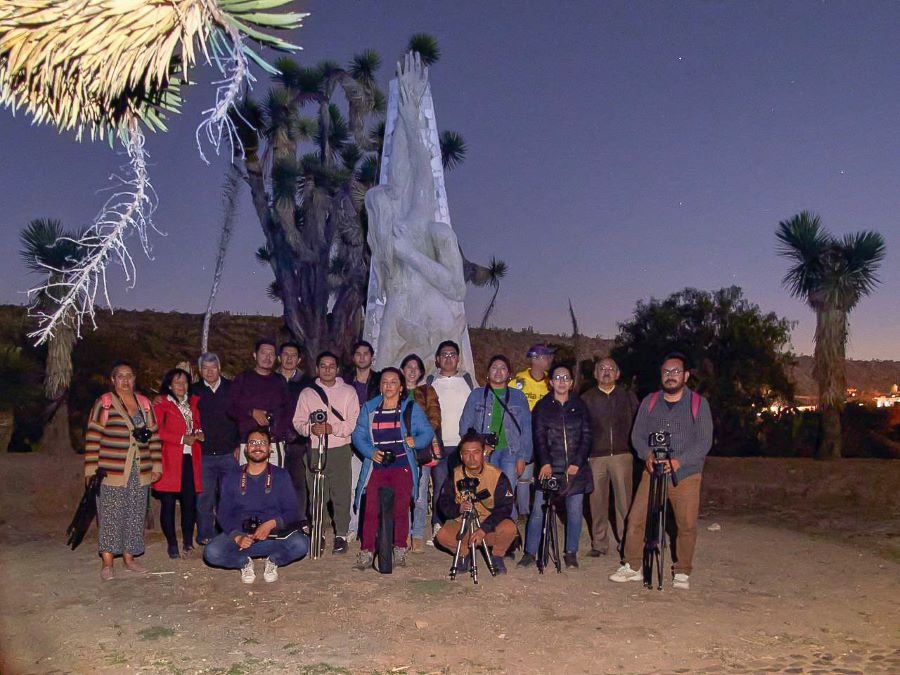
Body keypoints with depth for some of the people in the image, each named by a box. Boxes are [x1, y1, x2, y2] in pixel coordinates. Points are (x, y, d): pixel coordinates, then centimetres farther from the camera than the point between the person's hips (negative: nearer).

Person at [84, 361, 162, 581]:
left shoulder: (144, 403, 11)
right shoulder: (104, 404, -3)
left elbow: (154, 435, 13)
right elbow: (93, 437, -6)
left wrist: (156, 465, 10)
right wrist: (91, 469, -10)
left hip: (140, 471, 5)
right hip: (113, 471, -4)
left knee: (136, 515, 8)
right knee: (111, 515, -3)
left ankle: (129, 558, 19)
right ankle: (106, 562, 5)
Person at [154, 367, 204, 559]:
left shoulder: (193, 402, 18)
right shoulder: (161, 404, 2)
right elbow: (157, 430, -8)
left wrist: (199, 434, 5)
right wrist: (182, 439, -12)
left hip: (190, 459, 4)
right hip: (170, 459, -4)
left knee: (190, 502, 0)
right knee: (168, 503, -2)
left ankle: (188, 543, 10)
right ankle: (172, 544, 8)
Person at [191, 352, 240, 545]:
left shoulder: (231, 388, 6)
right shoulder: (194, 391, 5)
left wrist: (239, 445, 3)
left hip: (229, 453, 0)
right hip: (203, 455, 0)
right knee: (205, 496, 3)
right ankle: (205, 535, 14)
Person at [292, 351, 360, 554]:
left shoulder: (348, 391, 7)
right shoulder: (307, 393, 13)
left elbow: (354, 421, -2)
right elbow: (298, 421, 8)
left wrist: (333, 428, -17)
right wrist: (310, 428, -13)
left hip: (340, 448, -2)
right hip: (315, 449, 2)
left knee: (341, 493, -3)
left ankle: (341, 535, 6)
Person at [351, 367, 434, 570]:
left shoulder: (411, 408, 4)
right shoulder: (369, 408, 9)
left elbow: (428, 432, 1)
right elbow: (358, 435, 6)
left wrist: (415, 441, -19)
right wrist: (370, 452, -11)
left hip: (402, 466, -1)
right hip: (376, 466, 1)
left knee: (401, 509, 3)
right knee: (371, 510, -5)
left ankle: (400, 551, 16)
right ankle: (366, 552, 2)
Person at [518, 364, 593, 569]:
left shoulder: (579, 406, 10)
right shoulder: (543, 406, 6)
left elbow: (586, 436, 5)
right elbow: (539, 436, -2)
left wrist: (577, 463, -6)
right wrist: (545, 463, -14)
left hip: (576, 468, 1)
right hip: (549, 467, -1)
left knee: (575, 511, 4)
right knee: (538, 510, -4)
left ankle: (571, 552, 19)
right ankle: (530, 552, 6)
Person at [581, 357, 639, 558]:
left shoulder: (628, 396, 11)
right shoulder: (586, 398, 10)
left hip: (622, 455, 0)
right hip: (595, 456, 0)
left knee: (624, 500, -2)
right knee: (597, 501, 3)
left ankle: (625, 542, 9)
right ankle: (599, 543, 13)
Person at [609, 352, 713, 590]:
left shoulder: (698, 403, 0)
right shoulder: (649, 402, 9)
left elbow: (705, 441, -6)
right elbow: (637, 434, 7)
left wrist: (679, 461, -19)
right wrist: (647, 455, -14)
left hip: (686, 475, -2)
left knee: (687, 525, 2)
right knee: (635, 519, -2)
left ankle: (682, 572, 20)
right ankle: (633, 567, 12)